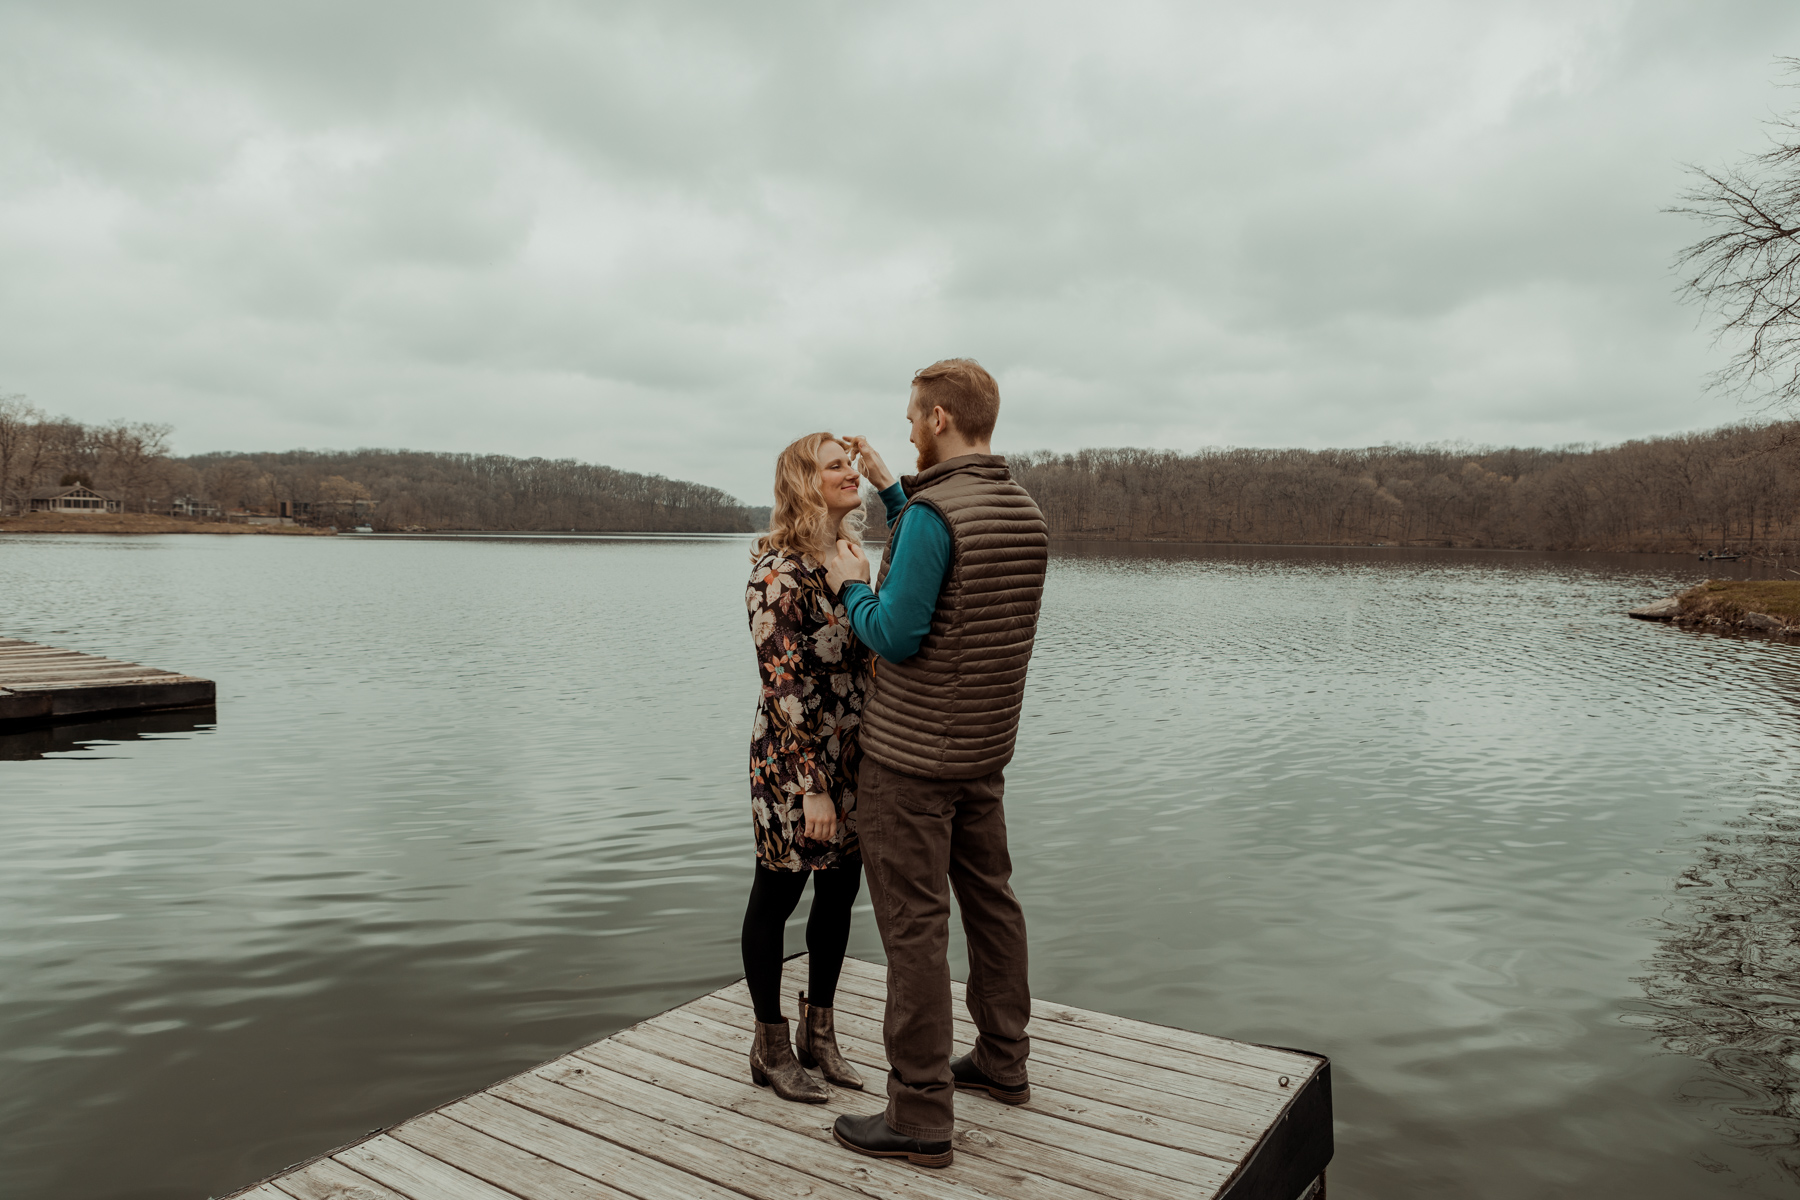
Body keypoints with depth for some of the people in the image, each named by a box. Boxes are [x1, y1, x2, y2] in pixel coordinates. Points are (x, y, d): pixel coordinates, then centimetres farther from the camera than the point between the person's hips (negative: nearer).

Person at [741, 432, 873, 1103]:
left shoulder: (847, 557, 8)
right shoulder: (780, 571, -17)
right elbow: (786, 688, -20)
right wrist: (812, 788, -20)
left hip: (854, 755, 8)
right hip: (792, 760, -8)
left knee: (841, 888, 15)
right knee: (777, 895, 8)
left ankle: (819, 1032, 33)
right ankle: (770, 1049, 25)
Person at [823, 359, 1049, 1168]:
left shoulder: (934, 510, -20)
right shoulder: (1026, 514, 7)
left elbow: (895, 636, -23)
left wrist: (850, 583, -5)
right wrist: (890, 490, 21)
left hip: (911, 754, -8)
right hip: (985, 748, 9)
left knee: (914, 925, 0)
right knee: (990, 899, 18)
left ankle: (920, 1116, 9)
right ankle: (1002, 1061, 34)